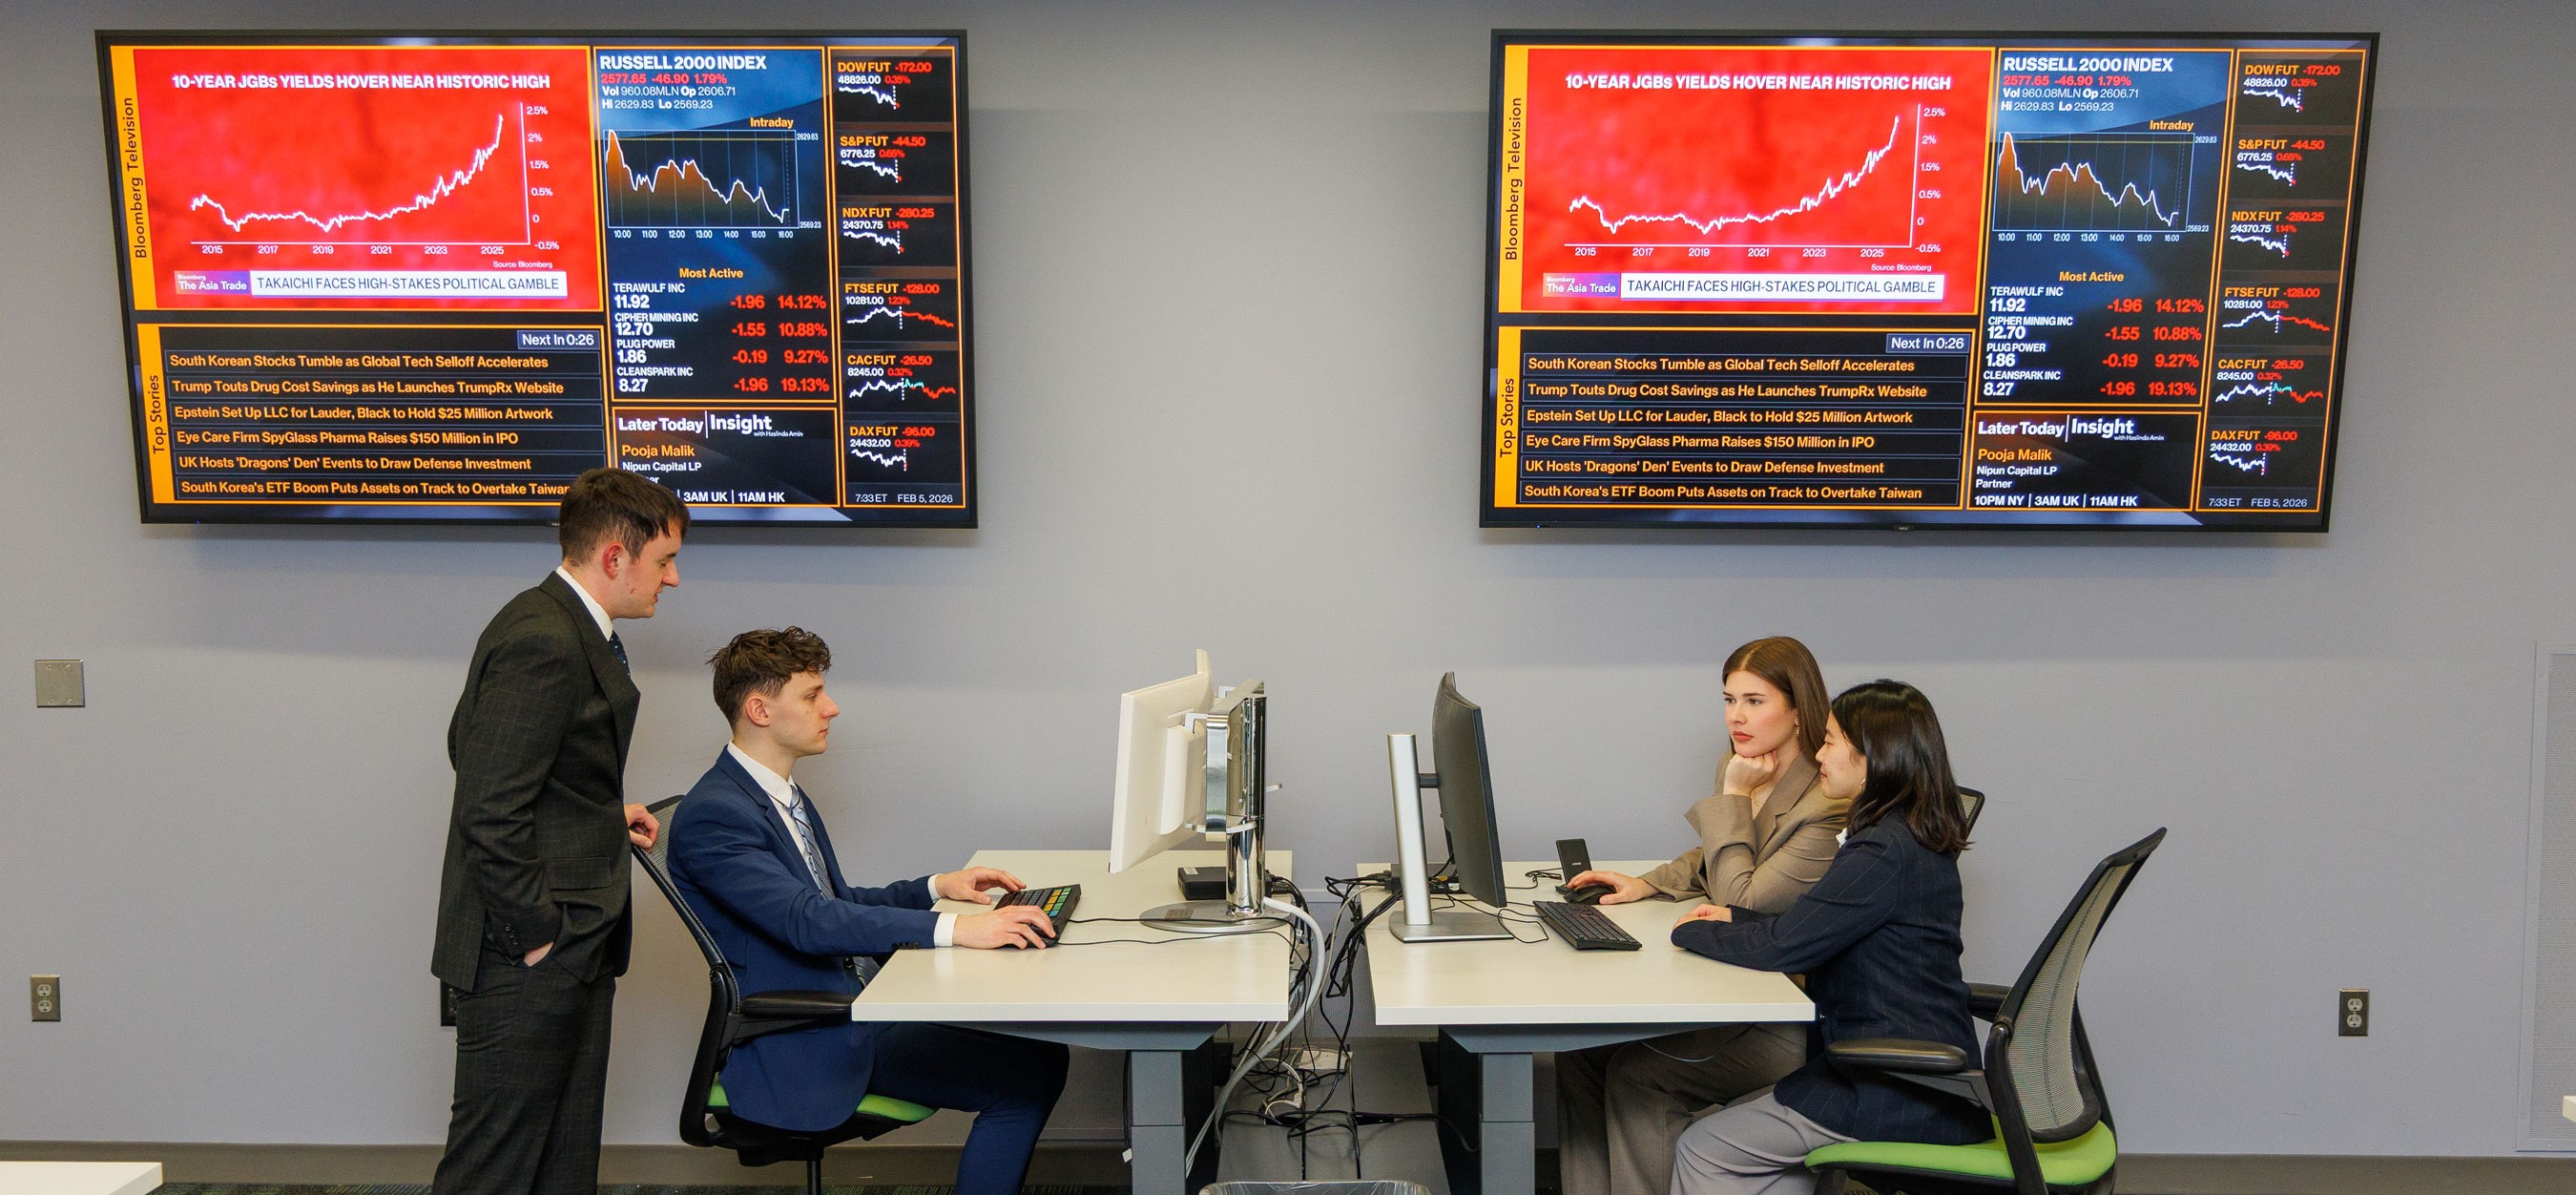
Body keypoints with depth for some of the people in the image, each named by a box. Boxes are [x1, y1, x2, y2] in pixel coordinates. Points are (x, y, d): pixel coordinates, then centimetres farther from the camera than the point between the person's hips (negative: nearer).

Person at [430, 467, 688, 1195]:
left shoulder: (562, 627, 12)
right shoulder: (545, 644, -20)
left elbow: (472, 750, 22)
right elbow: (491, 816, -24)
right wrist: (540, 936, -17)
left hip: (571, 953, 10)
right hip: (532, 963, -10)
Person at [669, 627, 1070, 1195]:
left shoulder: (784, 795, 14)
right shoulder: (711, 815, -17)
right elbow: (807, 920, -29)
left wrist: (935, 887, 9)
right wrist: (953, 928, -35)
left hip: (860, 1006, 9)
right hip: (804, 1049, -9)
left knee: (1040, 1055, -3)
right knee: (1027, 1076, -19)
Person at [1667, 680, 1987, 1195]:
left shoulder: (1884, 853, -23)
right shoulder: (1914, 841, 11)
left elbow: (1782, 946, -21)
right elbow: (1812, 930, 18)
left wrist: (1692, 932, -5)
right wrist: (1733, 919, 9)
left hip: (1902, 1096, -10)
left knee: (1700, 1150, -2)